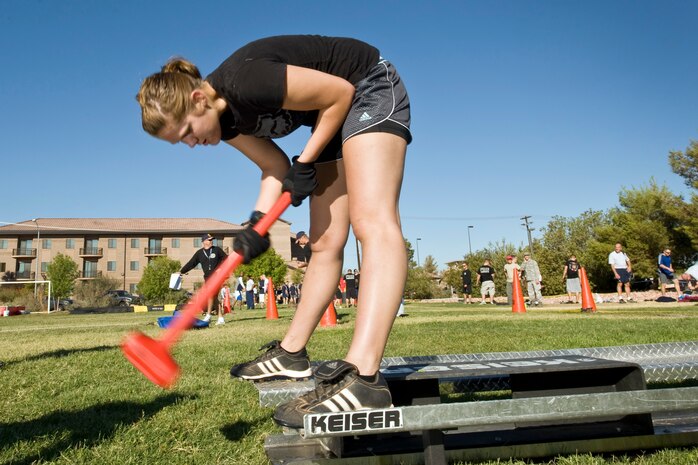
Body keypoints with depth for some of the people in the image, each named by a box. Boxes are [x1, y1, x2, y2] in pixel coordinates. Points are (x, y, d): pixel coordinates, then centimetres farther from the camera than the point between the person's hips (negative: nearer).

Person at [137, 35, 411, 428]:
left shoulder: (245, 83, -29)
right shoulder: (227, 119, -3)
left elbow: (341, 91, -22)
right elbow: (275, 167, 3)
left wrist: (305, 164, -16)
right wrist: (258, 223, -13)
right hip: (335, 114, 9)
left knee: (372, 221, -26)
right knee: (325, 243, 7)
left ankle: (363, 378, -38)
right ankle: (292, 354, 13)